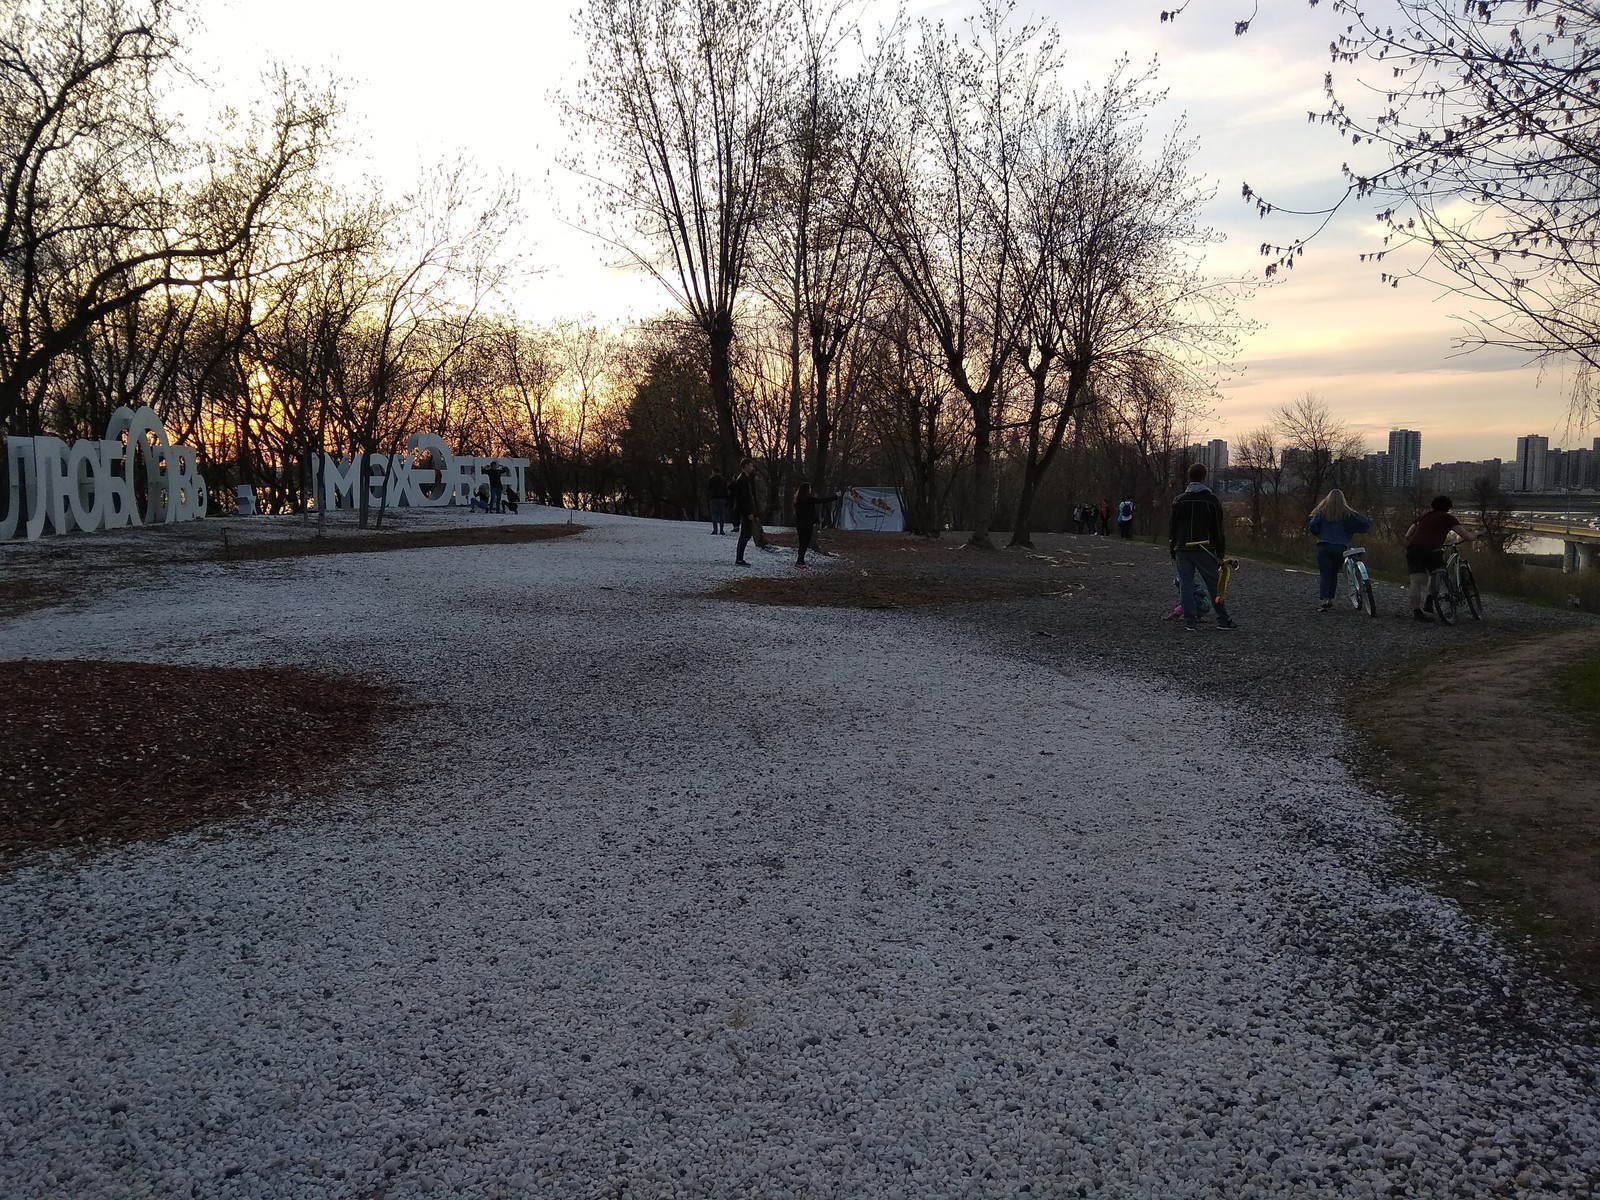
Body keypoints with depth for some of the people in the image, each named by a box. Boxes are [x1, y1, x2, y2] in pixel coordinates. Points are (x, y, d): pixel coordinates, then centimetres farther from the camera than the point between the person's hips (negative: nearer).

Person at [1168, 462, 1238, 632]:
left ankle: (1189, 621, 2)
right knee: (1214, 585, 6)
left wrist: (1173, 551, 17)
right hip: (1204, 550, -2)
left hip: (1182, 549, 2)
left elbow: (1172, 528, 9)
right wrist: (1220, 554, 1)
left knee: (1185, 585, 5)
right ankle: (1223, 620, 10)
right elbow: (1219, 529, -3)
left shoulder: (1179, 501, 5)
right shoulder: (1212, 500, -2)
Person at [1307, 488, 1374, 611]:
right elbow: (1365, 524, 7)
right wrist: (1370, 521, 30)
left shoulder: (1322, 511, 3)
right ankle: (1330, 599, 17)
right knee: (1334, 574, 17)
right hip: (1341, 548, 1)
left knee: (1324, 575, -4)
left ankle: (1323, 601, -19)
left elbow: (1312, 526, -8)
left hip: (1324, 547, -1)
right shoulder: (1347, 513, 5)